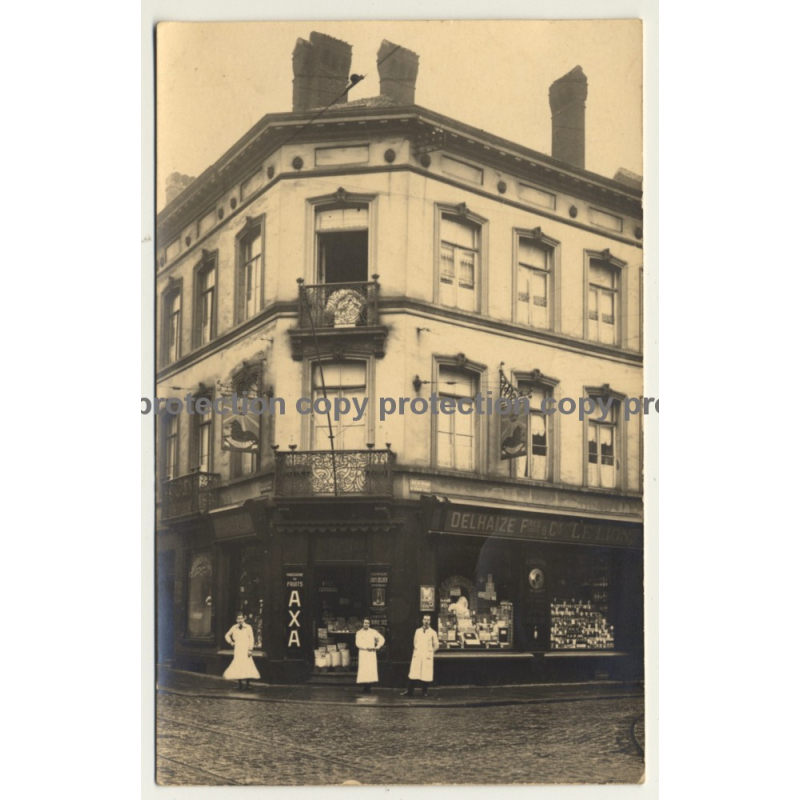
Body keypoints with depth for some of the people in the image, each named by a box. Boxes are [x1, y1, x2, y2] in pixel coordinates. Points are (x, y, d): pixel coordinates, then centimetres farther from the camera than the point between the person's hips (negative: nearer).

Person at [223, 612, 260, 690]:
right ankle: (240, 684, 12)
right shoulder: (234, 628, 9)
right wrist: (230, 642, 8)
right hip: (237, 651, 3)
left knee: (247, 666, -13)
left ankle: (247, 685, -10)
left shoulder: (248, 627, -1)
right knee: (238, 667, 2)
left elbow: (251, 639, -3)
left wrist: (250, 649, -10)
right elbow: (227, 635, 24)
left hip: (246, 650, -3)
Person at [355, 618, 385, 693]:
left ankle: (369, 687, -2)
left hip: (372, 653, 1)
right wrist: (366, 647, -14)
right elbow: (358, 643, -5)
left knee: (372, 670, -6)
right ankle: (365, 687, -4)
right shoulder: (359, 633, 6)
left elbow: (382, 639, 10)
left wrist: (377, 647, -3)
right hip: (363, 653, -1)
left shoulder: (373, 632, 8)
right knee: (364, 670, -8)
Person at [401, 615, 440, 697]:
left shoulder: (433, 632, 2)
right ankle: (409, 691, 3)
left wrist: (430, 651, 1)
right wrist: (416, 649, 9)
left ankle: (424, 692, 10)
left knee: (426, 674, -2)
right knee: (413, 674, -1)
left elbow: (436, 645, 6)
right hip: (417, 655, 2)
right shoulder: (418, 631, 10)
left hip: (427, 656, -2)